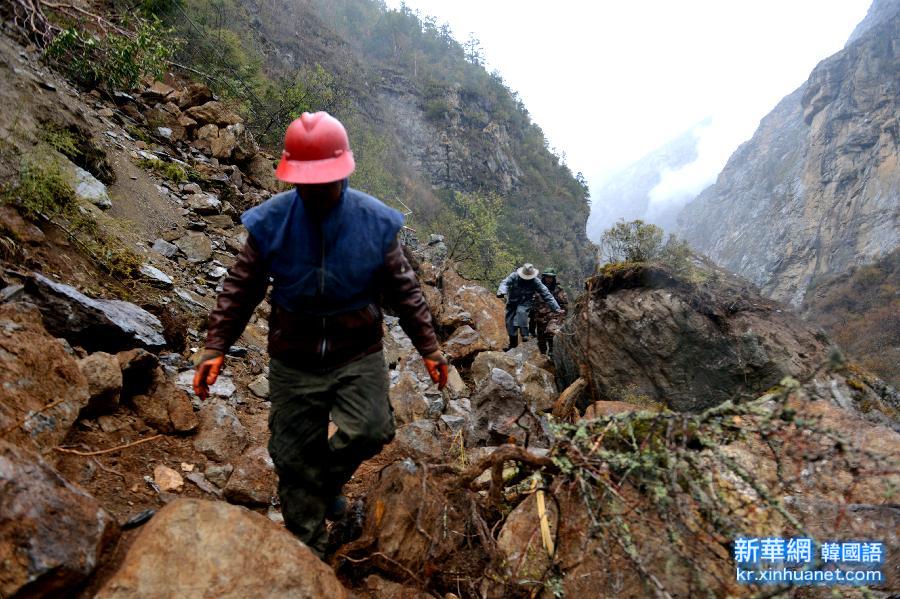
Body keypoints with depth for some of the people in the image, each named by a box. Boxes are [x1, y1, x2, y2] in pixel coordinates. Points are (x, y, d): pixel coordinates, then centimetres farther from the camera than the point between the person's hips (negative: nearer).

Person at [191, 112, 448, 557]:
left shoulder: (375, 221, -8)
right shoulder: (270, 222, -9)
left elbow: (403, 290, 0)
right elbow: (240, 288, 0)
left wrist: (428, 347, 1)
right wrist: (216, 346, -7)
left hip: (359, 355, 0)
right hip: (293, 361, 0)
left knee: (370, 432, -18)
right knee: (295, 457, 6)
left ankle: (327, 480, 17)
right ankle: (307, 547, 29)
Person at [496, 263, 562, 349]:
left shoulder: (535, 282, -11)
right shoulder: (514, 276, -10)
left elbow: (546, 294, -9)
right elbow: (505, 283, -24)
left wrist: (556, 308, -13)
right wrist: (502, 292, -49)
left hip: (525, 304, -2)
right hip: (512, 302, 2)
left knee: (521, 312, -35)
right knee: (510, 323, 0)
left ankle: (524, 334, -35)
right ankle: (513, 344, 18)